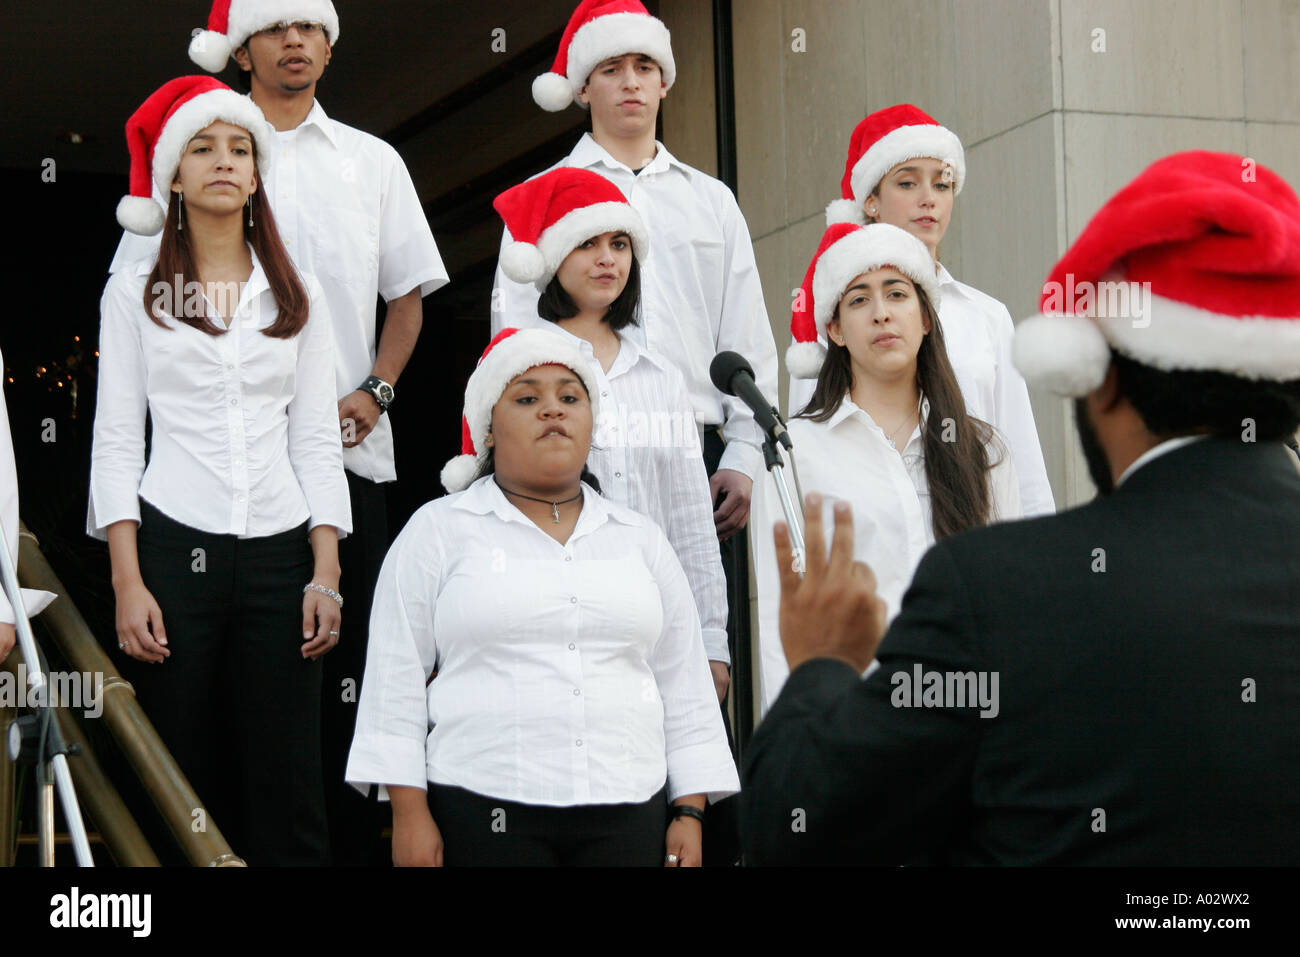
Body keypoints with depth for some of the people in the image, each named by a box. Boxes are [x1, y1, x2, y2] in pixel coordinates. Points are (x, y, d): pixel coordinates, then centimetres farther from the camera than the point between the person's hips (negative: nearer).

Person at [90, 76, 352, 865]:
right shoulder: (135, 294, 8)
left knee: (287, 788, -3)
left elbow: (317, 440, 10)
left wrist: (326, 574, 0)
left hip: (278, 551, 1)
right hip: (174, 548, -1)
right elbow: (116, 441, 3)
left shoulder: (299, 296, 13)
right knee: (185, 791, -1)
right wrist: (128, 582, -7)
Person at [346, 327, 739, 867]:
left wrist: (690, 813, 8)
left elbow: (685, 692, 16)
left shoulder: (641, 540, 17)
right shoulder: (438, 533, 8)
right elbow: (397, 681, 3)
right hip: (483, 816, -3)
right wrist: (409, 814, -5)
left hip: (627, 816, 3)